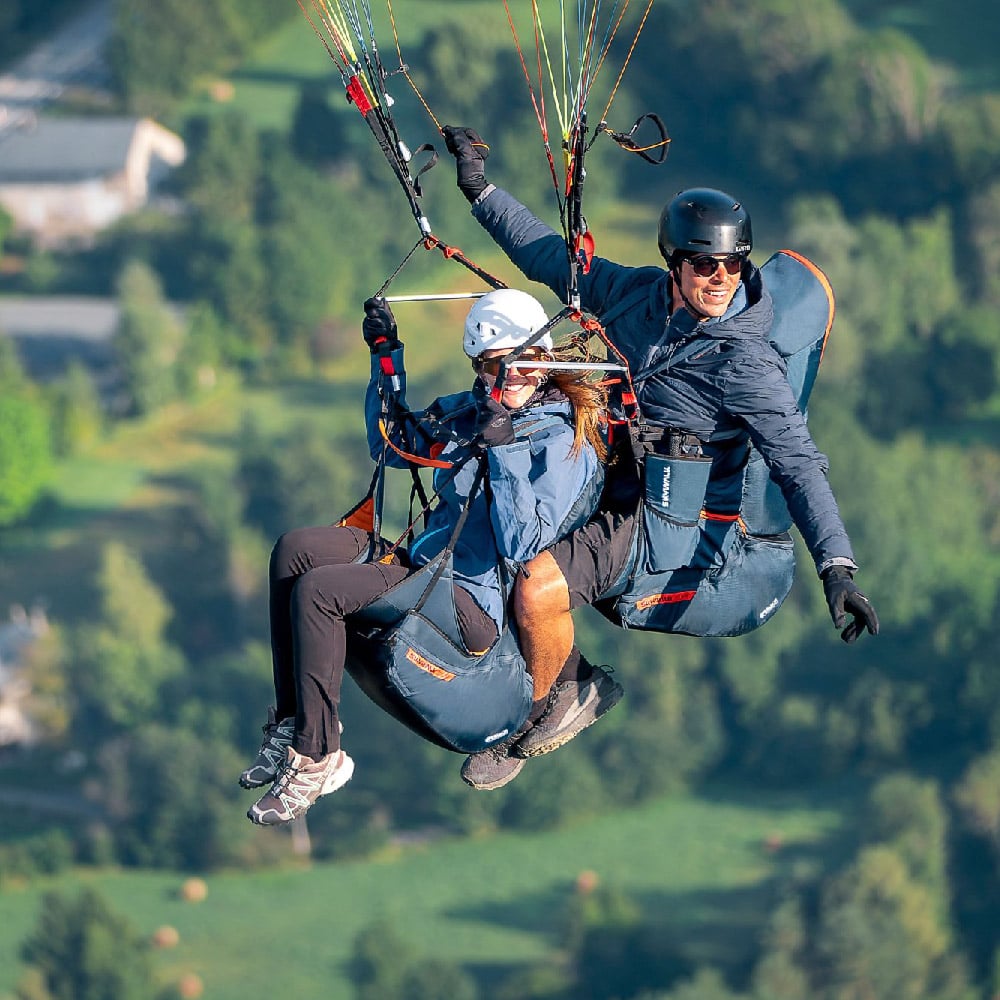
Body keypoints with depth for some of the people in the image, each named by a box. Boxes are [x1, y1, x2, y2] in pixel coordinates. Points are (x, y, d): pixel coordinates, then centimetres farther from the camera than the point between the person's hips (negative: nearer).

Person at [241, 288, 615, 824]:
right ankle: (290, 720, -8)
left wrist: (500, 450, -27)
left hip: (477, 602, -9)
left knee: (317, 591, -23)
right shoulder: (469, 411, 11)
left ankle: (317, 756, -16)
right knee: (295, 550, -7)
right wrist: (386, 357, 15)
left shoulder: (565, 442, -12)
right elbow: (392, 445, 26)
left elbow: (522, 544, -22)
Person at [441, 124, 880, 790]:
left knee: (536, 589, -27)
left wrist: (838, 567, -35)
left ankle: (545, 713, 3)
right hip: (595, 487, 8)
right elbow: (557, 260, 15)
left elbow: (799, 465, -24)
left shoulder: (745, 364, -20)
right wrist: (482, 189, 15)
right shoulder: (639, 293, -1)